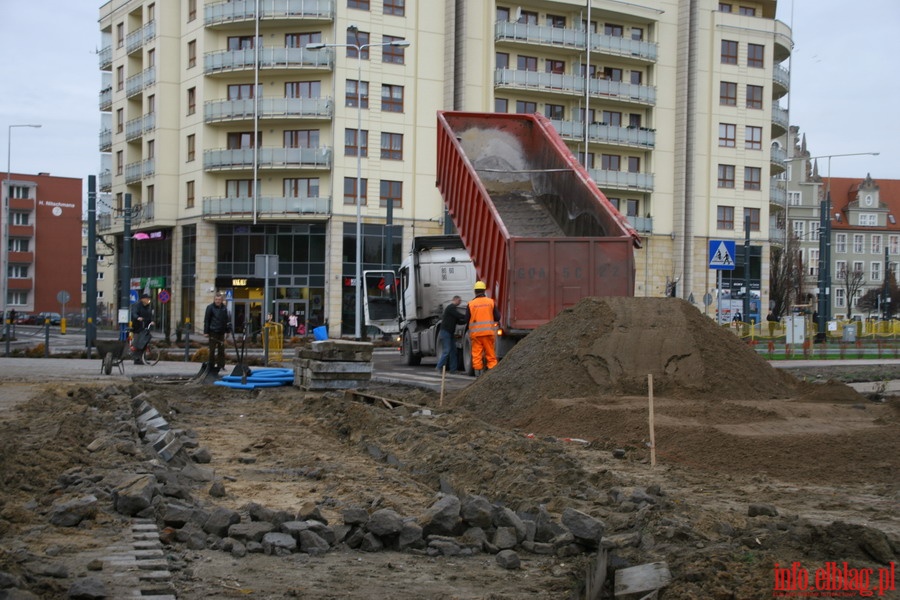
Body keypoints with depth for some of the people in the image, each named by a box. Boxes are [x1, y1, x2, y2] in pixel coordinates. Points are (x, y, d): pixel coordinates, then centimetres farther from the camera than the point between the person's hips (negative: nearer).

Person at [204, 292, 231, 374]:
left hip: (221, 332, 4)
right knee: (212, 350, -1)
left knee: (221, 350, 6)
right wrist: (206, 331, -7)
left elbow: (228, 320, 13)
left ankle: (221, 365, 13)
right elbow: (206, 320, -3)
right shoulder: (210, 308, -3)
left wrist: (228, 330, 6)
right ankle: (211, 366, 6)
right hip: (213, 332, -4)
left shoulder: (224, 308, 8)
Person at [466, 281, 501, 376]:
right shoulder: (491, 302, 1)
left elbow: (466, 320, 1)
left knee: (476, 354, 4)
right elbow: (497, 317, 3)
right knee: (490, 354, 5)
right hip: (488, 332, 1)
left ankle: (478, 374, 2)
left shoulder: (471, 304, -3)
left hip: (475, 333, -1)